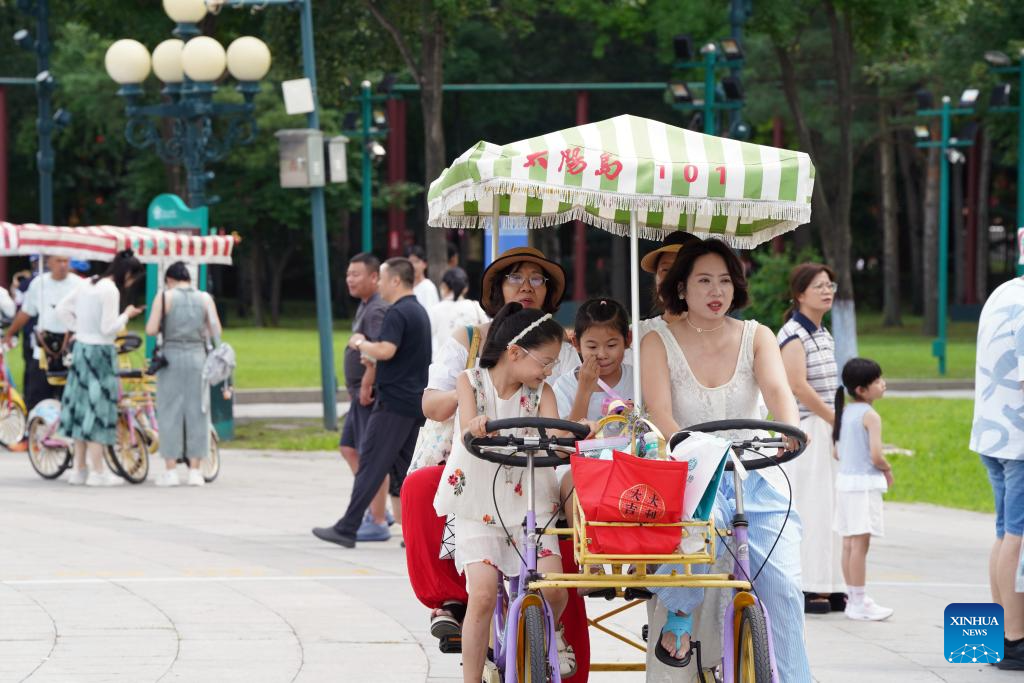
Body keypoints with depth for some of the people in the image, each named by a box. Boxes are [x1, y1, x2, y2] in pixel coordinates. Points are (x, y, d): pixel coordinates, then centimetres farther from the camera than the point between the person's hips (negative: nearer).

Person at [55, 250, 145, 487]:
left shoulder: (88, 284, 9)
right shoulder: (110, 290, -16)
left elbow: (60, 310, 12)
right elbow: (108, 328, -19)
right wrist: (127, 315, -4)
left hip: (81, 348, 9)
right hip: (100, 352, -9)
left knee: (83, 408, 13)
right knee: (98, 408, -4)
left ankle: (79, 469, 17)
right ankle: (98, 472, -2)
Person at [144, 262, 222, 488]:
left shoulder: (165, 297, -2)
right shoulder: (205, 299, 6)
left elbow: (151, 329, -7)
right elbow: (216, 332, 3)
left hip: (171, 358, -2)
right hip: (197, 358, 2)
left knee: (170, 412, 3)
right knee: (197, 412, 7)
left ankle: (170, 470, 2)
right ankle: (195, 471, 6)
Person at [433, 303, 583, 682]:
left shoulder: (540, 392, 2)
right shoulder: (472, 382, -4)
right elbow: (469, 433, -20)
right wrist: (474, 426, -44)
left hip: (530, 503, 2)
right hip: (479, 507, -2)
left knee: (553, 589, -14)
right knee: (482, 595, -17)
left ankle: (551, 635, 20)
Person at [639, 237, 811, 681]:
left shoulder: (756, 337, 8)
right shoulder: (659, 344, 1)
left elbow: (777, 389, -11)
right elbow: (660, 415, -13)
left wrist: (791, 432, -34)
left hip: (755, 476, 3)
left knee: (782, 585, -13)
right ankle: (679, 613, -10)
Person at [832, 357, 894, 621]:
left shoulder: (844, 412, 10)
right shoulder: (870, 416, -14)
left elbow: (835, 449, 15)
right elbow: (876, 456, -20)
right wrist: (887, 470, -1)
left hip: (845, 479, 9)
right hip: (864, 482, -9)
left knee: (849, 542, 11)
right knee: (860, 542, -7)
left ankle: (854, 599, 18)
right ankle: (859, 603, -7)